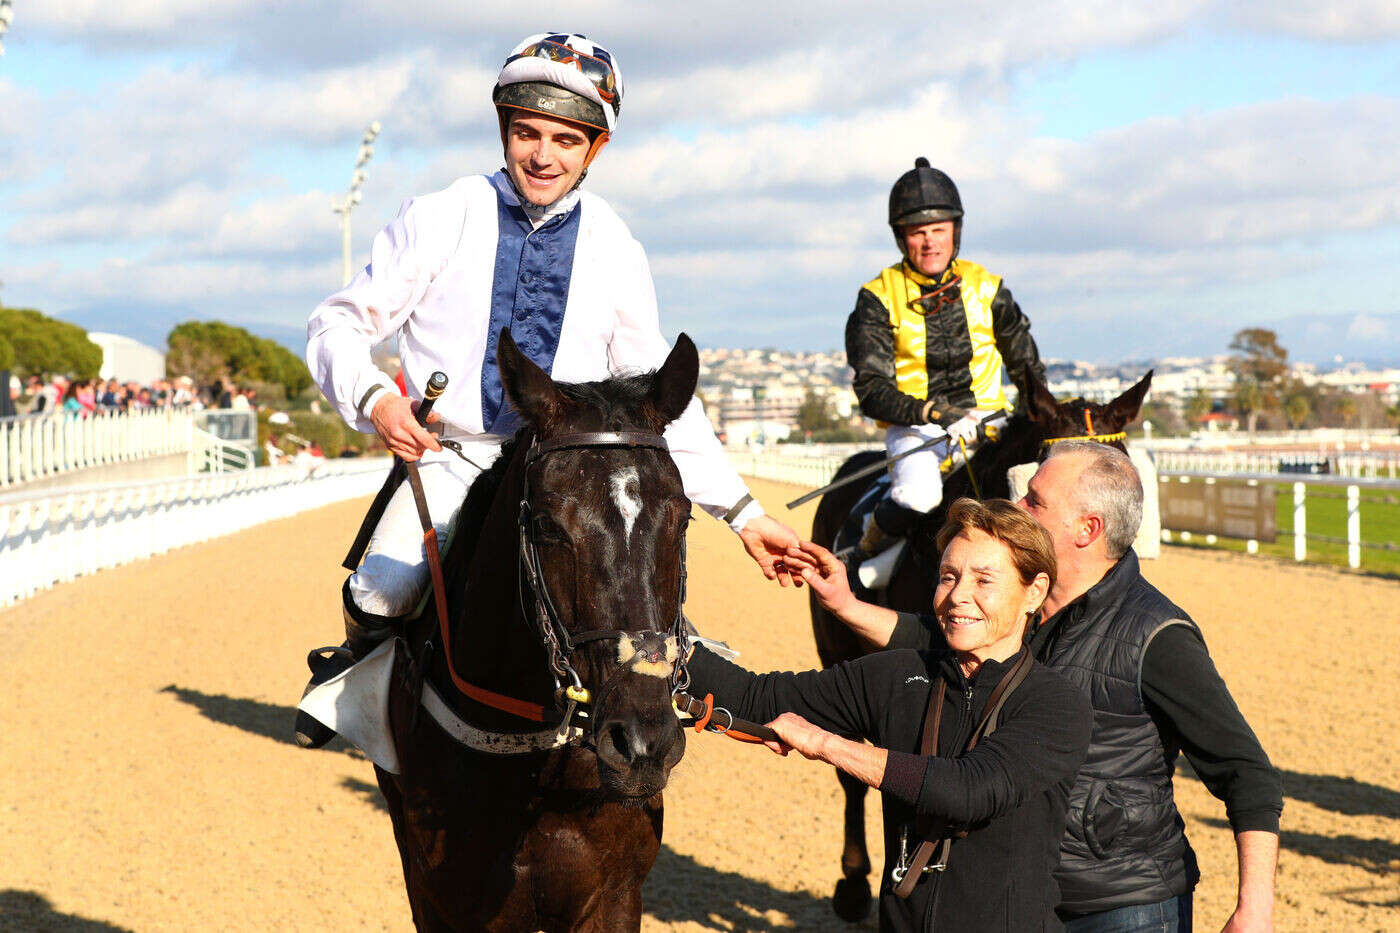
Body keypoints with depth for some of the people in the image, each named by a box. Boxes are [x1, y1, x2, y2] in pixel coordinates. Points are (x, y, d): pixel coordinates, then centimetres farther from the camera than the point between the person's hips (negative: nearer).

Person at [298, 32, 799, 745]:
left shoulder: (617, 255, 6)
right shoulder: (438, 222, 0)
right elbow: (338, 323, 1)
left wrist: (742, 512, 7)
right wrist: (372, 397, -21)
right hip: (448, 458, -1)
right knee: (381, 594, -28)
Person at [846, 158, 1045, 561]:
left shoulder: (986, 289, 6)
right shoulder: (879, 298, -3)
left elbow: (1027, 366, 19)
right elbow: (872, 390, -11)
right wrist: (936, 413, -25)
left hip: (985, 418, 3)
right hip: (913, 426, -3)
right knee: (918, 496, -34)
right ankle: (868, 551, -3)